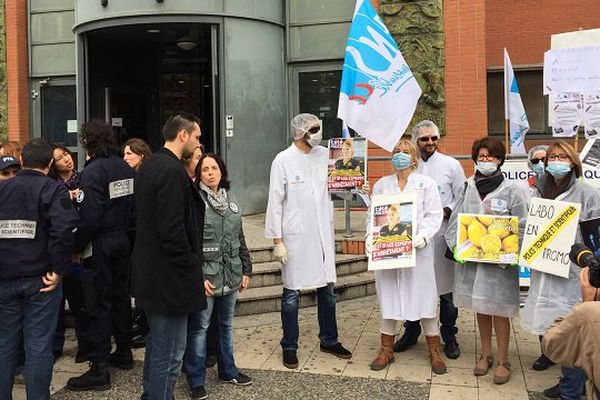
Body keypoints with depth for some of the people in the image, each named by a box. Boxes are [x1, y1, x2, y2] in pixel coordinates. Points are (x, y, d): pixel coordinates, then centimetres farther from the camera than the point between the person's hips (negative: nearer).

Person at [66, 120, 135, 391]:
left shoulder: (93, 171, -17)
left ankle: (99, 368, 5)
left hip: (99, 246, -7)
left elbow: (89, 218, -21)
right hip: (123, 242, 7)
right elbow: (133, 208, 7)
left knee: (97, 305, -1)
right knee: (120, 296, 18)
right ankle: (124, 353, 32)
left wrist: (76, 246, -11)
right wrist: (124, 231, 15)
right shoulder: (125, 168, 4)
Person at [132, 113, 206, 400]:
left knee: (157, 344, 23)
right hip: (170, 278, -11)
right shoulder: (172, 171, -19)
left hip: (149, 274, 11)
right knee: (169, 354, -1)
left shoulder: (148, 167, 12)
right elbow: (173, 231, -24)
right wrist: (194, 273, -14)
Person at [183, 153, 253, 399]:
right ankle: (196, 380, 16)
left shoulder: (230, 202, 11)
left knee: (226, 324, 17)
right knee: (199, 328, 3)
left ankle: (228, 370, 31)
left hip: (230, 275, 6)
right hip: (205, 275, -6)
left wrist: (245, 270, 13)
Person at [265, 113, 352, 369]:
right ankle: (289, 348, 22)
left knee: (327, 289, 14)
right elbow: (275, 203, -9)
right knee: (292, 294, 6)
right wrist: (277, 241, -12)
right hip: (295, 237, -5)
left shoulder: (325, 155, 5)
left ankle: (329, 340, 31)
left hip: (322, 234, 5)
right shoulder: (283, 160, -9)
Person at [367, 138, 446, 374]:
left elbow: (435, 215, -2)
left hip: (417, 249, -2)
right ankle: (386, 349, 19)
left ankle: (434, 351, 18)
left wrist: (423, 236, -17)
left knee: (424, 297, 2)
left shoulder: (426, 184, 5)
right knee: (388, 297, 7)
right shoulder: (381, 185, 12)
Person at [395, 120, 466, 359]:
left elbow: (462, 198, 4)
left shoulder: (451, 165, 5)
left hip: (442, 234, -1)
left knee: (446, 287, 4)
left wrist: (447, 211, -12)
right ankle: (411, 333, 27)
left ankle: (449, 337, 20)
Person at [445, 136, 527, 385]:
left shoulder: (511, 191, -4)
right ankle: (486, 355, 30)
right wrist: (456, 246, -6)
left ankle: (503, 361, 19)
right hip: (471, 259, 3)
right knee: (480, 308, 14)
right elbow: (454, 221, 7)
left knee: (499, 310, 4)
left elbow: (521, 228, -4)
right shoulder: (468, 189, 5)